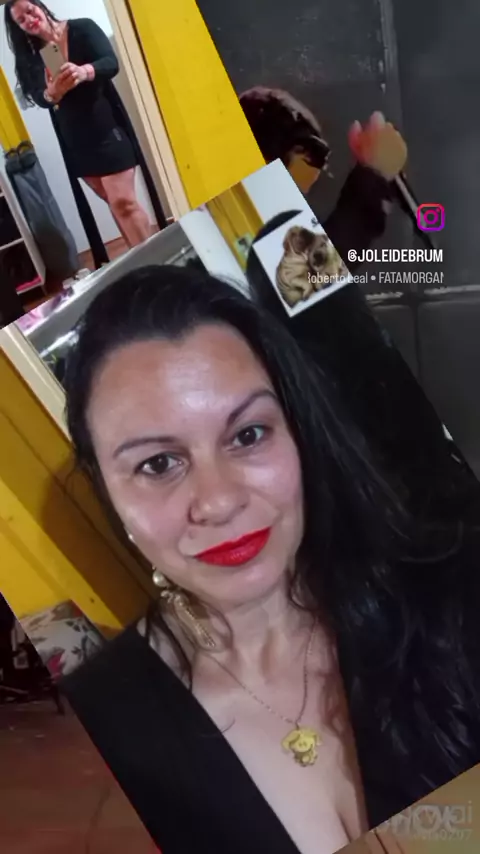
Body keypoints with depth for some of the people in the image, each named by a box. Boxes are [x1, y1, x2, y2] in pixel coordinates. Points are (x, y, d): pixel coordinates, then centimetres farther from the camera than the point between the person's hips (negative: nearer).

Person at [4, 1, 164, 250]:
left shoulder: (81, 29, -4)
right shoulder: (31, 56, 7)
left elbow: (111, 63, -17)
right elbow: (39, 98, -2)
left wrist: (84, 72, -39)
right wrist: (52, 92, -27)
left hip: (106, 128, -5)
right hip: (74, 140, 5)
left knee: (122, 201, -13)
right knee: (115, 202, 10)